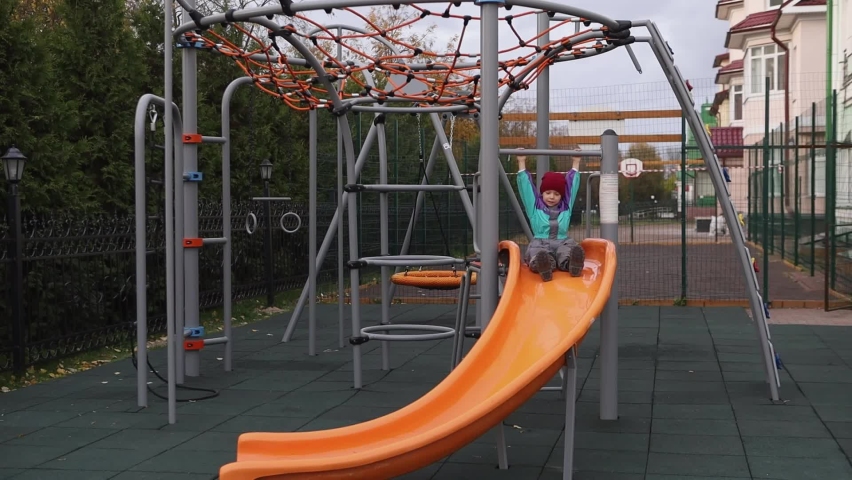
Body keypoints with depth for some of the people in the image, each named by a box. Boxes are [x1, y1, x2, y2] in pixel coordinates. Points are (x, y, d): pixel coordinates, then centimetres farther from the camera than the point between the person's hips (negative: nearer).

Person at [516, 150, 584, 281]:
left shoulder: (566, 207, 22)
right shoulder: (535, 207, 17)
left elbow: (572, 185, 26)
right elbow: (525, 186, 15)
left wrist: (576, 163, 30)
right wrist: (521, 163, 13)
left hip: (562, 243, 2)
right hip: (540, 243, -2)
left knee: (573, 250, -38)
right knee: (539, 254, -41)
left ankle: (572, 264, -67)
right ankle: (544, 266, -71)